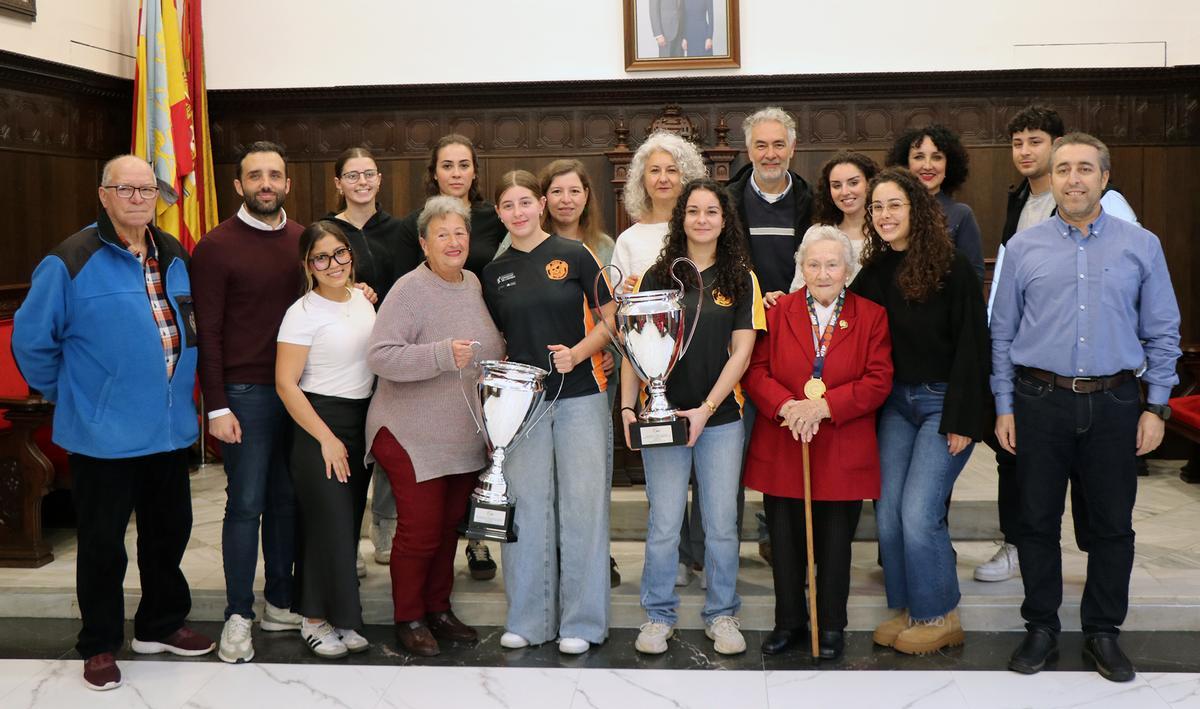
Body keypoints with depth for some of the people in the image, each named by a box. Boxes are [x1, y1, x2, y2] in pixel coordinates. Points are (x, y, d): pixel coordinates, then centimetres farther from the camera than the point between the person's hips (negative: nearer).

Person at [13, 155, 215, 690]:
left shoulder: (175, 258, 6)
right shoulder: (72, 261, -13)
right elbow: (32, 340, -6)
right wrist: (66, 394, 2)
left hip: (170, 429, 6)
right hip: (103, 437, -6)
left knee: (170, 530, 17)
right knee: (102, 544, 7)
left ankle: (161, 625, 36)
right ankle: (99, 645, 23)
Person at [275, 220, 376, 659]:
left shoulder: (362, 300, 8)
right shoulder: (303, 313, -12)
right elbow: (286, 384, -14)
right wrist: (326, 439, -16)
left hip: (362, 423, 6)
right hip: (320, 423, -6)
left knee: (350, 524, 10)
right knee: (330, 524, -4)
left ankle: (340, 617, 21)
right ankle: (315, 620, 12)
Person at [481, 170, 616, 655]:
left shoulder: (573, 255, 0)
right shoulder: (494, 272, 10)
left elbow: (611, 319, 1)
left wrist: (577, 352, -15)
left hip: (579, 396, -3)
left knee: (582, 504, 0)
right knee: (526, 506, 5)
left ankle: (581, 621, 12)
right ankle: (527, 620, 17)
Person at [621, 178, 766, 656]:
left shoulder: (741, 280, 6)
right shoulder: (657, 277, 5)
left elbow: (741, 351, -1)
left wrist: (706, 409, -11)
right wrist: (628, 406, -8)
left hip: (721, 419, 0)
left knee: (722, 524, 6)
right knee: (663, 525, 3)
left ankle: (721, 616, 22)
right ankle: (659, 616, 18)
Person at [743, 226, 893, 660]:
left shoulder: (871, 316, 2)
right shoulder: (778, 312, 4)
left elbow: (878, 381, -6)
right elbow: (756, 371, 0)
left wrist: (823, 406, -17)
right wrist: (785, 405, -18)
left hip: (842, 454, -1)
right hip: (782, 450, 1)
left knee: (835, 543, 9)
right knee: (785, 541, 10)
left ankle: (832, 627, 26)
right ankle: (789, 623, 28)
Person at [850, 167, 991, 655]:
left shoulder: (951, 267, -10)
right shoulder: (873, 272, 7)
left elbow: (971, 346, -12)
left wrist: (962, 420, -15)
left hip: (942, 401, -6)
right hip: (895, 401, 6)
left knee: (918, 513, -10)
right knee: (888, 513, 5)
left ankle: (940, 617, 9)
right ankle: (907, 608, 21)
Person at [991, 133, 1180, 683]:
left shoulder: (1141, 245, 3)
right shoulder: (1024, 248, 4)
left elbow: (1162, 333, 5)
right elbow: (1002, 333, 6)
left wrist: (1157, 407, 0)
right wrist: (1005, 407, 2)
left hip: (1114, 404, 0)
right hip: (1040, 402, 0)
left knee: (1112, 526, 8)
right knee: (1037, 522, 7)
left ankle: (1102, 633, 24)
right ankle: (1041, 628, 22)